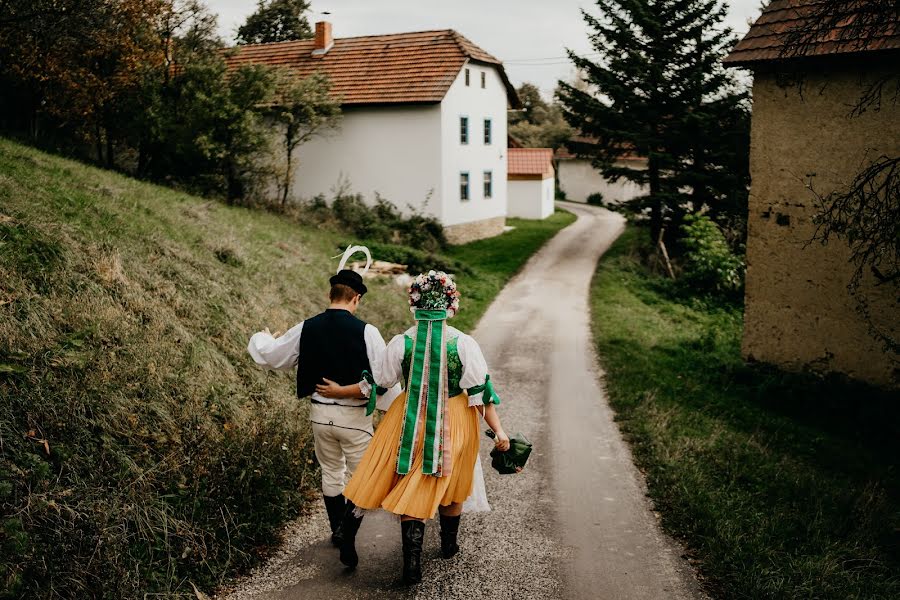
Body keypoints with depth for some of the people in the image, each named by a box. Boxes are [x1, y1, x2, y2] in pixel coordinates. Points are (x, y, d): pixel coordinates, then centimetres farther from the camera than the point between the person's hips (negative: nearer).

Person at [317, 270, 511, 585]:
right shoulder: (464, 344, -14)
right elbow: (481, 391, -13)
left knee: (412, 487, 10)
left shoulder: (401, 343, -11)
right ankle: (449, 544, 42)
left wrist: (338, 391, 15)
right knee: (450, 484, 21)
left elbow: (375, 383, -1)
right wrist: (499, 430, -7)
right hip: (454, 424, 0)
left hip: (411, 423, 0)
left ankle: (412, 563, 9)